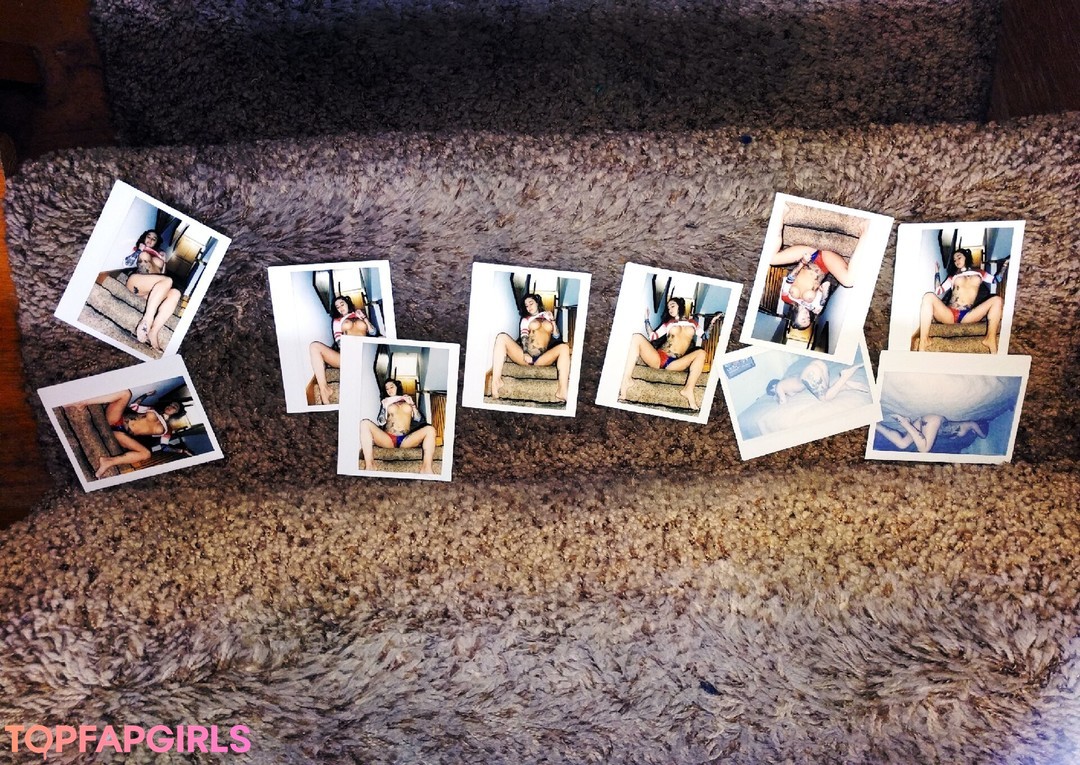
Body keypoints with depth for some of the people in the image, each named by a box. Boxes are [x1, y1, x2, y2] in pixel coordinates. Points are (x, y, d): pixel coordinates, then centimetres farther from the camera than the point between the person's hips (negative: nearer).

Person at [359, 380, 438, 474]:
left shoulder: (409, 400, 26)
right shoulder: (386, 402, 23)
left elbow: (419, 420, 15)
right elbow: (380, 422, 10)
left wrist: (412, 405, 5)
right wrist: (385, 407, 0)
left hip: (406, 440, 0)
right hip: (387, 439, 0)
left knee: (430, 429, -24)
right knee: (365, 423, -24)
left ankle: (427, 468, -38)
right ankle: (369, 466, -34)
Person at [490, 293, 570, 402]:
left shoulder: (547, 316, 27)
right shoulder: (525, 320, 23)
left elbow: (556, 336, 18)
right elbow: (523, 338, 5)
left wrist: (552, 320, 6)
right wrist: (525, 353, -14)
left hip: (541, 359, 0)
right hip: (524, 355, 0)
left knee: (564, 347, -26)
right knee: (502, 337, -22)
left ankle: (563, 390, -42)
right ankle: (496, 380, -37)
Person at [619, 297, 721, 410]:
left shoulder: (692, 323, 23)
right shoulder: (668, 323, 21)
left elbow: (705, 337, 23)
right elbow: (652, 336, 15)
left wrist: (712, 322, 18)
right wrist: (646, 319, 13)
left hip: (674, 364, 0)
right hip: (657, 358, 1)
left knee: (702, 353, -24)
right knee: (637, 337, -24)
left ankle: (689, 389, -40)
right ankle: (627, 379, -39)